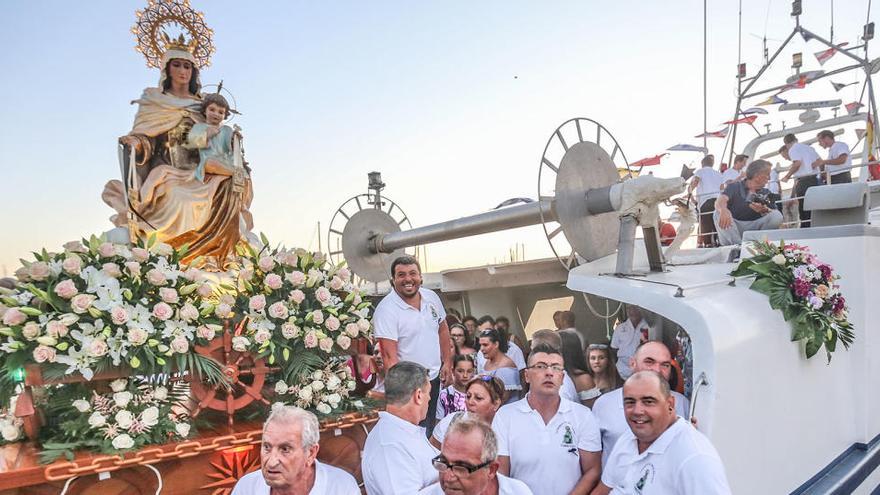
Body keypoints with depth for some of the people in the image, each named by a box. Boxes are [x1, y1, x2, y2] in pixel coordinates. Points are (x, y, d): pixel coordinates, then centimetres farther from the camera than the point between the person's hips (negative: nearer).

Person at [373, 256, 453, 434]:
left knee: (430, 429, 19)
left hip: (434, 378, 6)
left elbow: (442, 330, 14)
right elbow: (389, 355, -22)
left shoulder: (432, 298, 2)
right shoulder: (386, 310, -19)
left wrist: (447, 364, 7)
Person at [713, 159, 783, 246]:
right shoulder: (734, 187, 3)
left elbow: (774, 213, 1)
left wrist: (764, 210, -24)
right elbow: (719, 203, -18)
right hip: (734, 226, -2)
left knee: (777, 216, -18)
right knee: (719, 212, -28)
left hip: (754, 227, 2)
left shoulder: (766, 193, 15)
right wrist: (723, 210, -44)